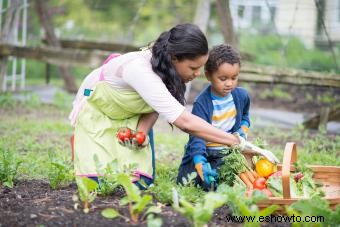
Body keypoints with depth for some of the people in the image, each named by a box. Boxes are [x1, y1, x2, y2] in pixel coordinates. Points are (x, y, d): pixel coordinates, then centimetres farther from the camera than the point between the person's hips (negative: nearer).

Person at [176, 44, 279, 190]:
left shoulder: (241, 96, -2)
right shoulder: (201, 104, -21)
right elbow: (197, 136, -31)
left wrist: (242, 131, -2)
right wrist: (201, 165, -47)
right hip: (204, 154, -2)